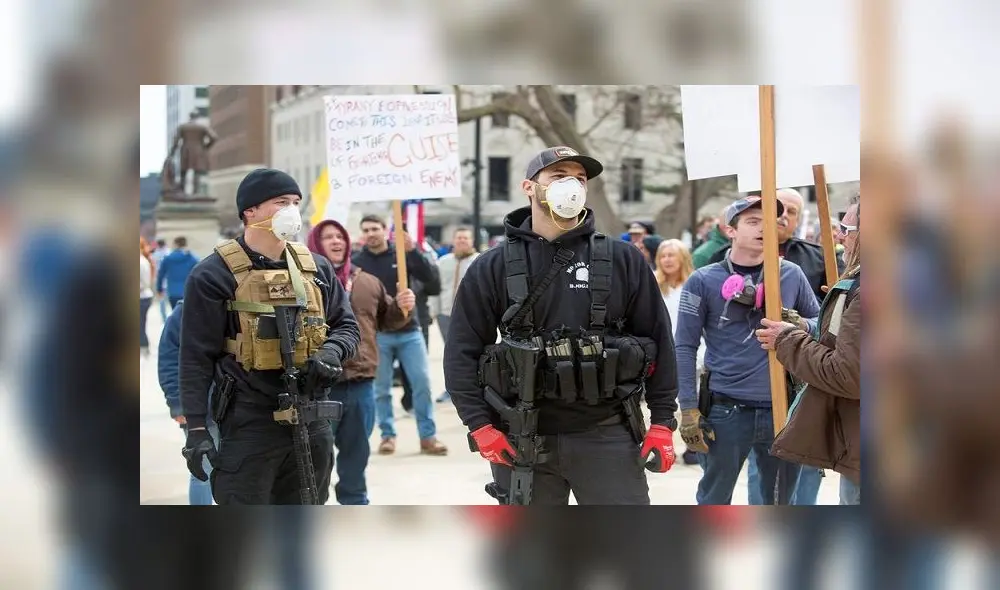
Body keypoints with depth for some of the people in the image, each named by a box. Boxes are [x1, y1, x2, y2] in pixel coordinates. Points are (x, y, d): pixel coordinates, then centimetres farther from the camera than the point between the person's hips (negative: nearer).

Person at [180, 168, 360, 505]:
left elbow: (347, 326, 16)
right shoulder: (214, 274, -6)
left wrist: (330, 352, -8)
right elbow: (196, 358, -7)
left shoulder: (317, 268, 10)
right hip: (248, 423, -5)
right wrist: (196, 428, -13)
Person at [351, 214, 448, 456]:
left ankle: (428, 436, 7)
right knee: (381, 389, 5)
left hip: (409, 331, 1)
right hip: (376, 335, -1)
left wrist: (413, 251, -18)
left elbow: (430, 278, -7)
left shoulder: (403, 255, 3)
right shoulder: (357, 261, 0)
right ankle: (388, 435, 17)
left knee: (422, 384, -1)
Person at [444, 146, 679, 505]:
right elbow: (462, 352, 1)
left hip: (607, 435, 0)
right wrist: (482, 427, -8)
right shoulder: (493, 269, 1)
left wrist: (662, 422, 1)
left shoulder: (623, 261, 2)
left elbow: (658, 341, 5)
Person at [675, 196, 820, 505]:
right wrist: (688, 410, -8)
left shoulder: (791, 275, 5)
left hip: (782, 407, 3)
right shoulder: (703, 281, -3)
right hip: (726, 410, -3)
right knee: (714, 500, 7)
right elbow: (685, 348, -3)